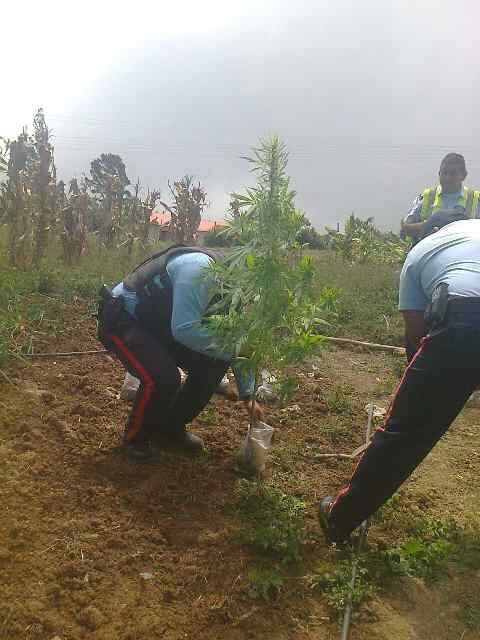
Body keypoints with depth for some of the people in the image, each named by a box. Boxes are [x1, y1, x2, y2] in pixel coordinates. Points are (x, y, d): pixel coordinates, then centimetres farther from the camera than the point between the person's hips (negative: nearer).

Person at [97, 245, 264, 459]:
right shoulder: (199, 269, -31)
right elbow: (184, 330, -38)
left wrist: (248, 395, 1)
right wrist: (229, 350, -27)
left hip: (158, 324, 8)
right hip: (121, 320, -8)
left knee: (213, 363, -4)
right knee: (162, 378, -29)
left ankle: (171, 429, 14)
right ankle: (135, 438, 2)